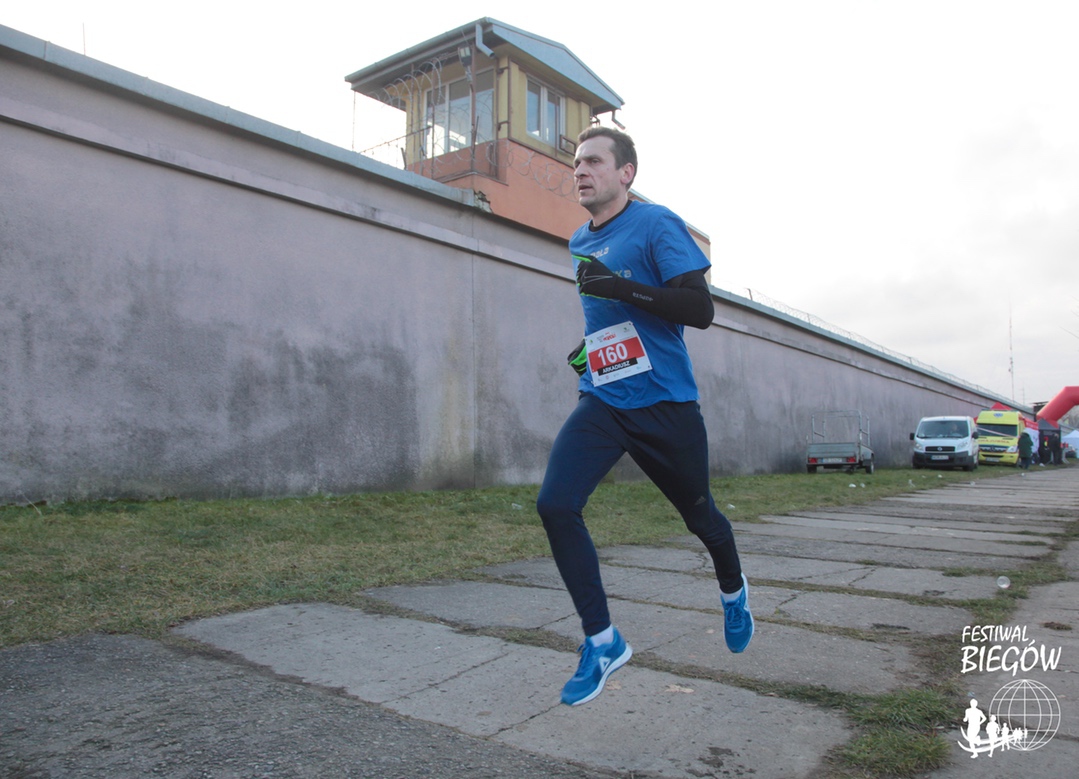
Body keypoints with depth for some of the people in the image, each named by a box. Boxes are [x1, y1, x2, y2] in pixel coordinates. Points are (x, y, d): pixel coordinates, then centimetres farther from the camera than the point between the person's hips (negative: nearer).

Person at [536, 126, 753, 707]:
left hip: (664, 403, -5)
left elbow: (700, 310, -17)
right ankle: (602, 641, -2)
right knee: (555, 504, -15)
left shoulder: (657, 226, -8)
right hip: (601, 402, 5)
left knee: (698, 513, 12)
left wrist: (625, 290, -26)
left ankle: (733, 592, 46)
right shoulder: (579, 243, 14)